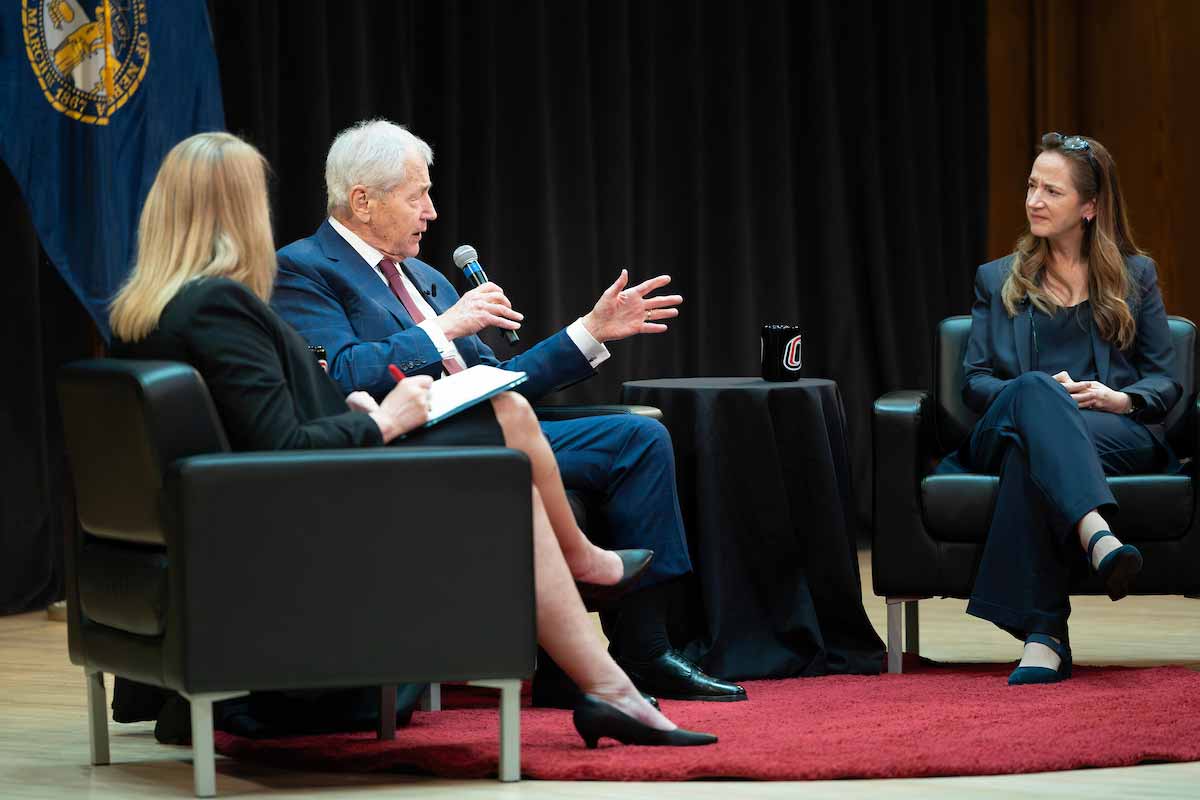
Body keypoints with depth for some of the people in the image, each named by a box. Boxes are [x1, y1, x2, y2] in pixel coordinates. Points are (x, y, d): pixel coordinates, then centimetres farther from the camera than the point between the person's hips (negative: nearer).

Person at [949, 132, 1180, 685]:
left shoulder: (1135, 276, 22)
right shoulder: (997, 281, 25)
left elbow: (1164, 380, 16)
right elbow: (974, 381, 14)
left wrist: (1122, 398, -9)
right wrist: (1040, 391, -8)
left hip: (1118, 434, -1)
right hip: (1007, 428, 1)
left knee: (1030, 450, -40)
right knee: (1035, 388, -40)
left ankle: (1042, 634, -55)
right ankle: (1099, 537, -65)